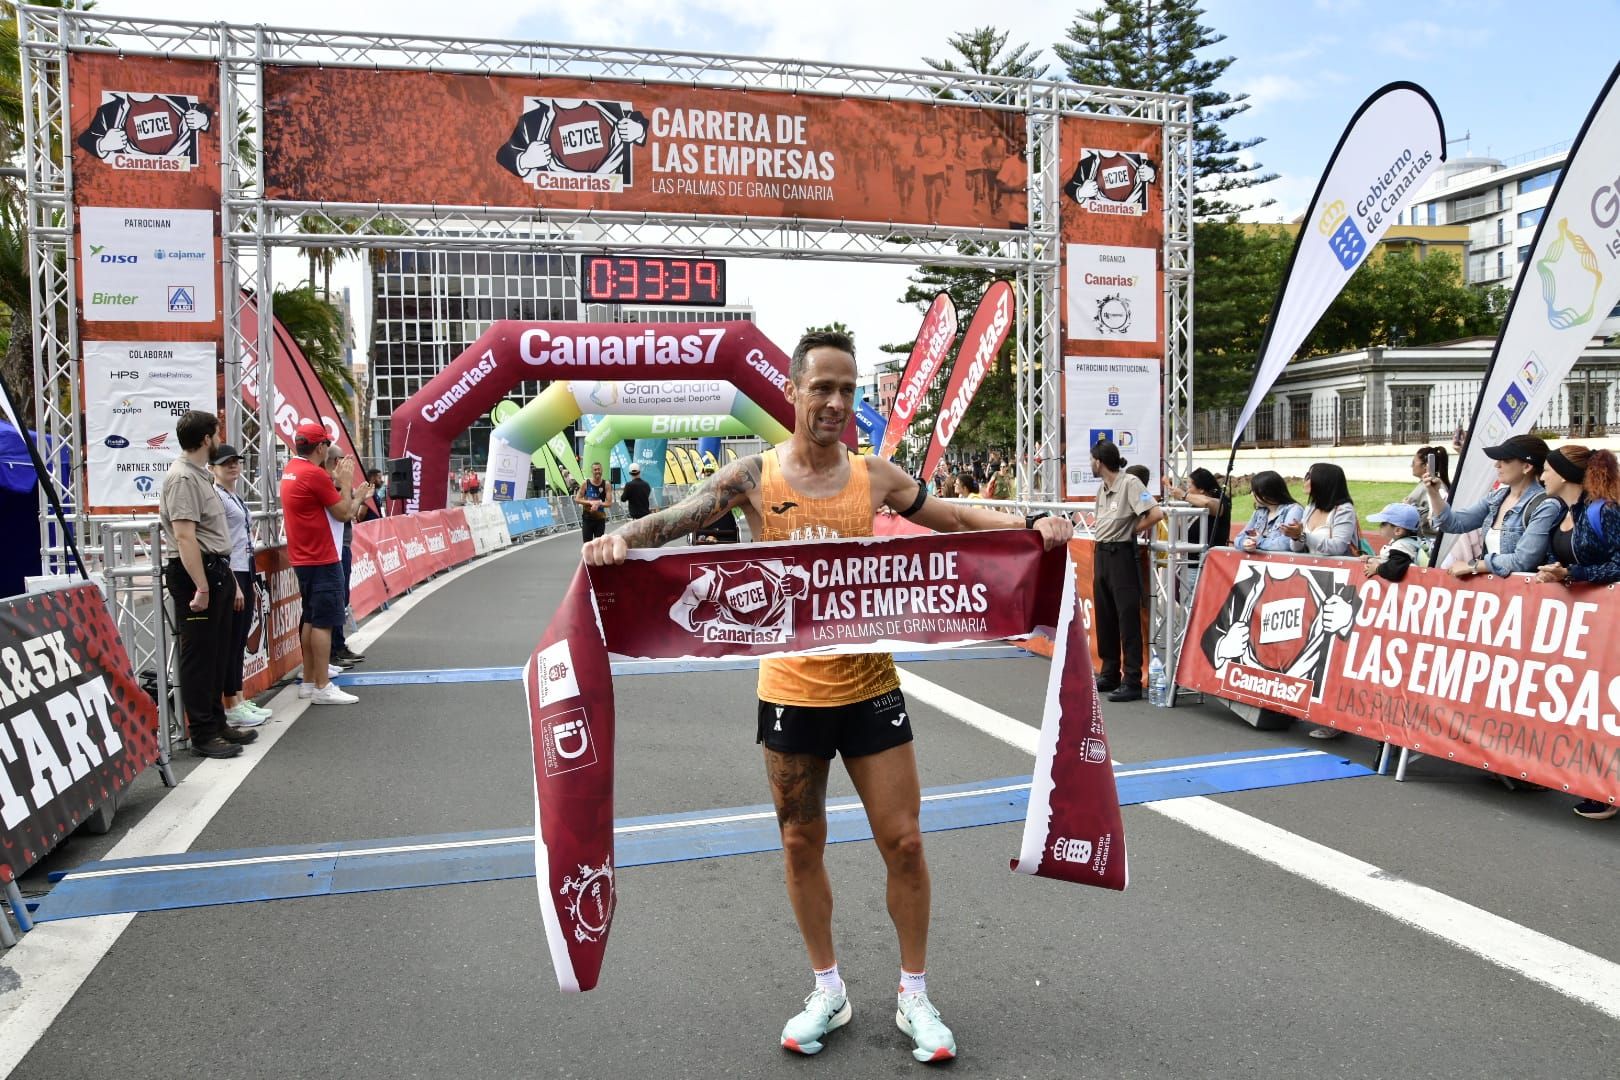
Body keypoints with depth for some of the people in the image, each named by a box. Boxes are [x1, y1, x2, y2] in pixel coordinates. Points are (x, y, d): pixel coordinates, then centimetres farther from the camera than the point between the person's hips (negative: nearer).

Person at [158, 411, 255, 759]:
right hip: (195, 573, -10)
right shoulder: (183, 478, -15)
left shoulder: (200, 475, 17)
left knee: (218, 653, 16)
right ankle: (202, 735, 3)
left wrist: (225, 576, 19)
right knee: (199, 655, -3)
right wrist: (201, 587, -24)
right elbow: (185, 537, -22)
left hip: (216, 571, 10)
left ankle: (216, 723, 26)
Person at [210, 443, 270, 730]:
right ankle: (230, 707, 3)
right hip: (229, 575, -9)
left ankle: (238, 701, 19)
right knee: (230, 640, -3)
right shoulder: (215, 497, -11)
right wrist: (234, 584, -20)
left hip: (244, 574, 9)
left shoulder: (236, 498, 17)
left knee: (240, 641, 12)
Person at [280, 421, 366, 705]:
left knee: (311, 619, 15)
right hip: (322, 559, -10)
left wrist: (337, 482, 10)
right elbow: (343, 513, -11)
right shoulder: (314, 474, -16)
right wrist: (345, 481, 0)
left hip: (304, 558, 10)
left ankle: (309, 681, 21)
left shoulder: (291, 470, 11)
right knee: (324, 622, -7)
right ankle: (322, 688, -6)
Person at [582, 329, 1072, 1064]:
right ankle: (828, 992, 35)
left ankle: (914, 997, 27)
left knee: (903, 842, 6)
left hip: (871, 689, 1)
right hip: (791, 694, -1)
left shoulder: (875, 475, -1)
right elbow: (675, 519, -12)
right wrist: (622, 536, -33)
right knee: (802, 846, 14)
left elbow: (957, 519, 9)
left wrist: (1030, 527, -6)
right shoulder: (755, 476, -6)